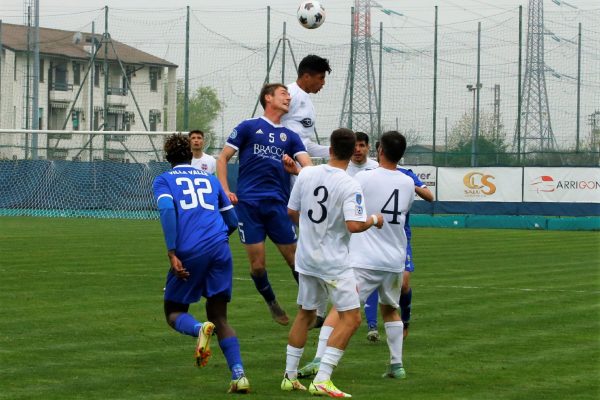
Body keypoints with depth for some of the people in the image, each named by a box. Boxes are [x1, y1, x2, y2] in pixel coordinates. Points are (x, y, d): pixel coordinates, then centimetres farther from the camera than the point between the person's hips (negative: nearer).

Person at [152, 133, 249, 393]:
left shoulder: (163, 180, 12)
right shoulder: (210, 179, 22)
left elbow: (167, 210, -8)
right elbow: (232, 221, 22)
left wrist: (172, 253, -12)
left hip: (189, 252, -3)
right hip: (219, 249, 3)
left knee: (174, 313, 14)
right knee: (219, 318, 12)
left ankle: (200, 329, -22)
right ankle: (238, 374, -8)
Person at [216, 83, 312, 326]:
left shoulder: (290, 136, 15)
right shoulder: (248, 127, 7)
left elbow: (307, 166, 0)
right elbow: (223, 158, 8)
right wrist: (225, 191, -3)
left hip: (278, 205, 2)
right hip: (248, 203, -2)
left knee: (295, 258, -2)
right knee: (257, 264, -2)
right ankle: (272, 303, 22)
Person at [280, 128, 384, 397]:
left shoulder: (306, 174, -1)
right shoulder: (350, 186, -18)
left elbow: (291, 211, 9)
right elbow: (354, 225, -27)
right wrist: (374, 220, -7)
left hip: (306, 258, 7)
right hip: (334, 262, -6)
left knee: (305, 314, 20)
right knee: (351, 318, -2)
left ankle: (290, 377, 25)